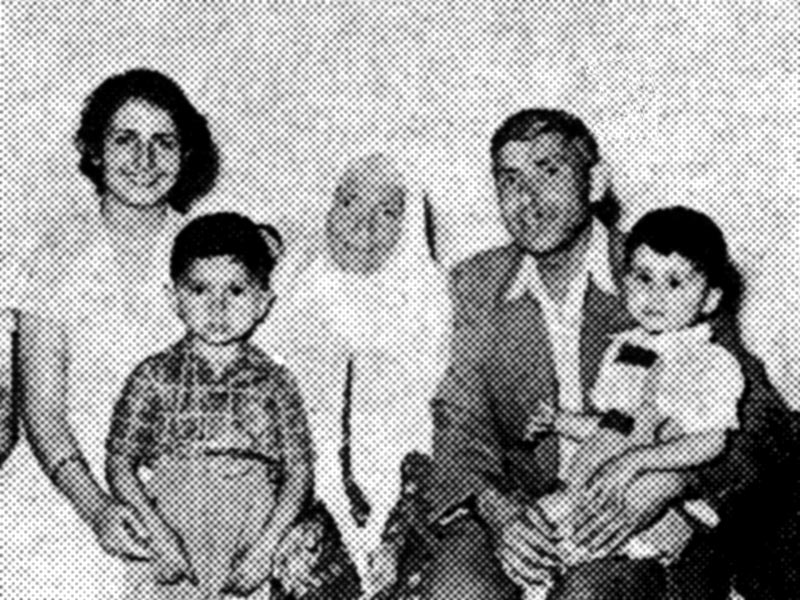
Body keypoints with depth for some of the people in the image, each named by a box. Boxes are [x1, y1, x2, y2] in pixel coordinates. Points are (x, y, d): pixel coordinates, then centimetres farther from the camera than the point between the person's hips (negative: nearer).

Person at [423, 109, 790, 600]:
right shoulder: (475, 284, 9)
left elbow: (762, 416, -3)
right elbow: (459, 418, 5)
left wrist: (658, 488, -20)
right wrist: (498, 510, -16)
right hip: (516, 509, 2)